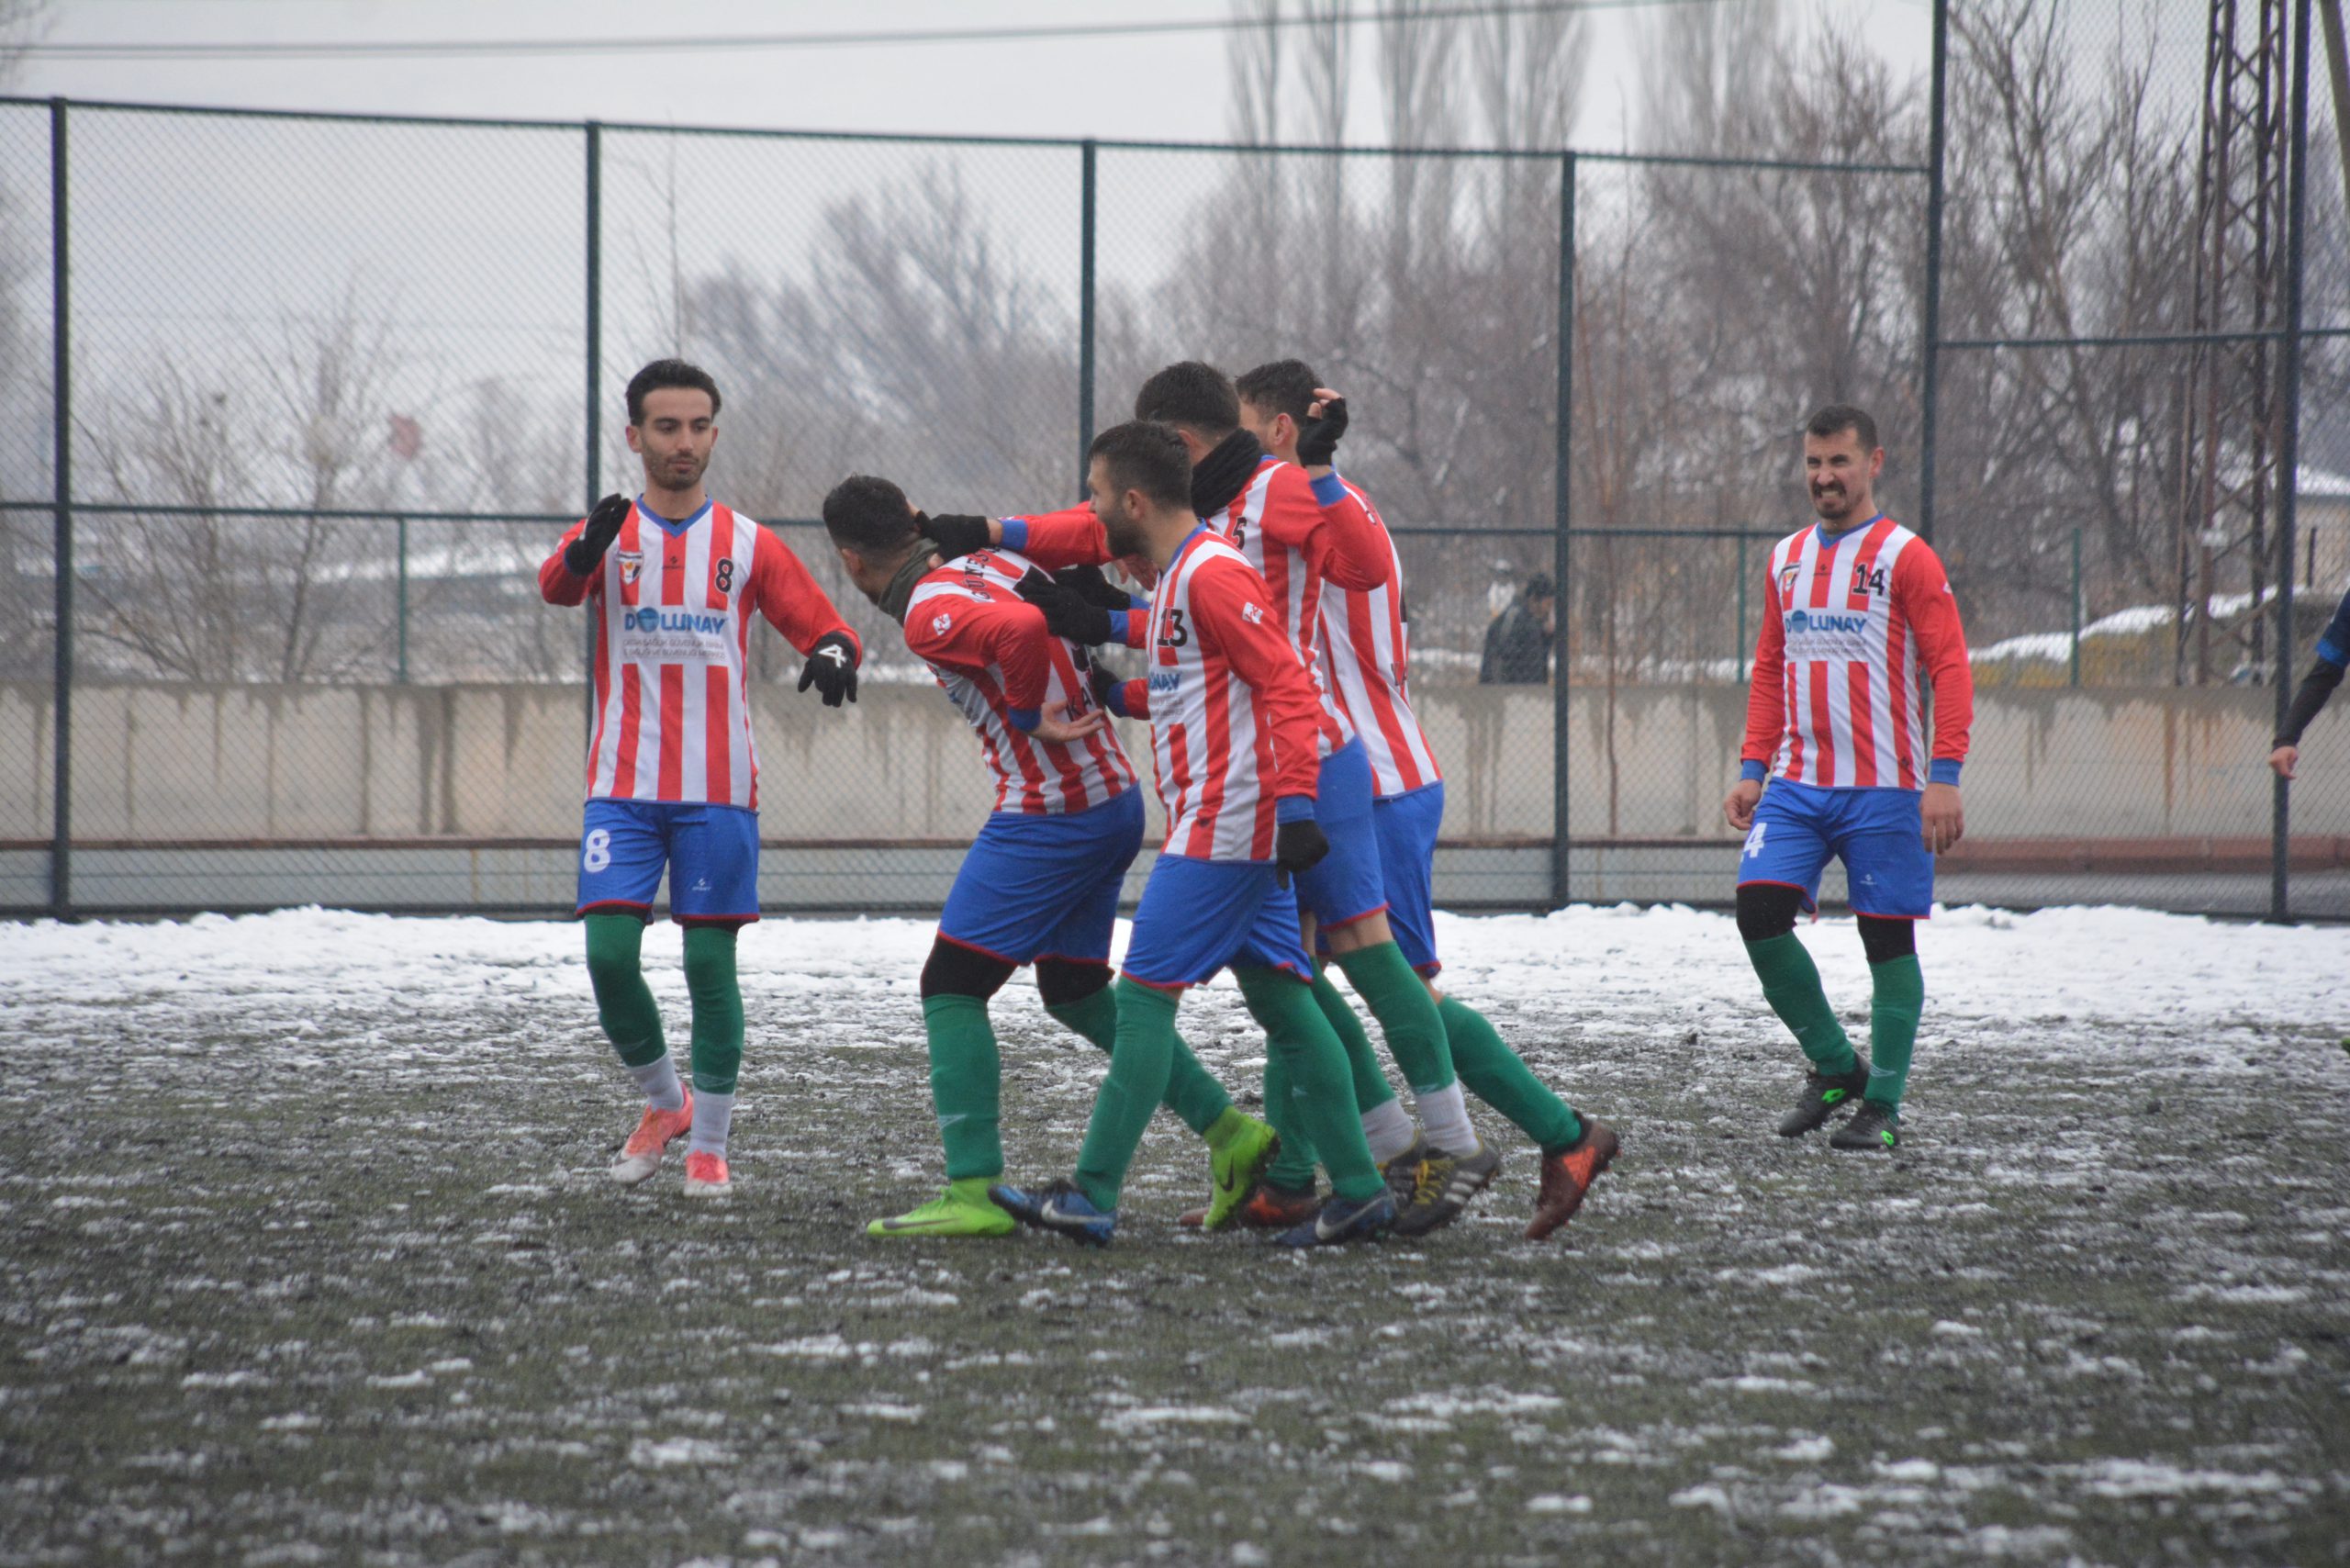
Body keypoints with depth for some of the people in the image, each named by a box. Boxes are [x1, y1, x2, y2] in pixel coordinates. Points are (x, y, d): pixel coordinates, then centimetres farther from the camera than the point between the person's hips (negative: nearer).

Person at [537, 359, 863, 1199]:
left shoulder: (748, 544, 7)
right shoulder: (608, 534, 4)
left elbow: (824, 626, 4)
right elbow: (556, 586, -18)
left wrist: (832, 655, -21)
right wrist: (583, 555, -43)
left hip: (719, 790, 0)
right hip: (623, 786, 0)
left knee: (710, 961, -1)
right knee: (608, 952, -9)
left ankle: (709, 1145, 10)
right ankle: (664, 1101, 15)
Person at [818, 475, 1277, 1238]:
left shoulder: (929, 613, -16)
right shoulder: (992, 560, 10)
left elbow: (1023, 628, -32)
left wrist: (1030, 718, -19)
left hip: (1048, 816, -9)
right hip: (1115, 797, 9)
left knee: (951, 988, -2)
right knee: (1075, 991, 21)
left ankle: (973, 1192, -6)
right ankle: (1226, 1128, 19)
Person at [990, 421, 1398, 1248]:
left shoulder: (1212, 574, -14)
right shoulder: (1179, 575, 18)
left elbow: (1287, 686, -20)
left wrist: (1295, 804, -26)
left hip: (1221, 829, -10)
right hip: (1243, 834, 10)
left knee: (1144, 994, -9)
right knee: (1283, 1004, 8)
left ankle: (1093, 1197, -9)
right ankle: (1358, 1190, 7)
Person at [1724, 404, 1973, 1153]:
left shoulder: (1905, 557, -4)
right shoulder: (1786, 559, 14)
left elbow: (1950, 669, -8)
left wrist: (1944, 777, -16)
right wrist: (1753, 768, 12)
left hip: (1882, 789, -5)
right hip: (1796, 783, 5)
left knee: (1887, 938, -1)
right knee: (1759, 911, -8)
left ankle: (1882, 1106, 8)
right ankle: (1835, 1065, 9)